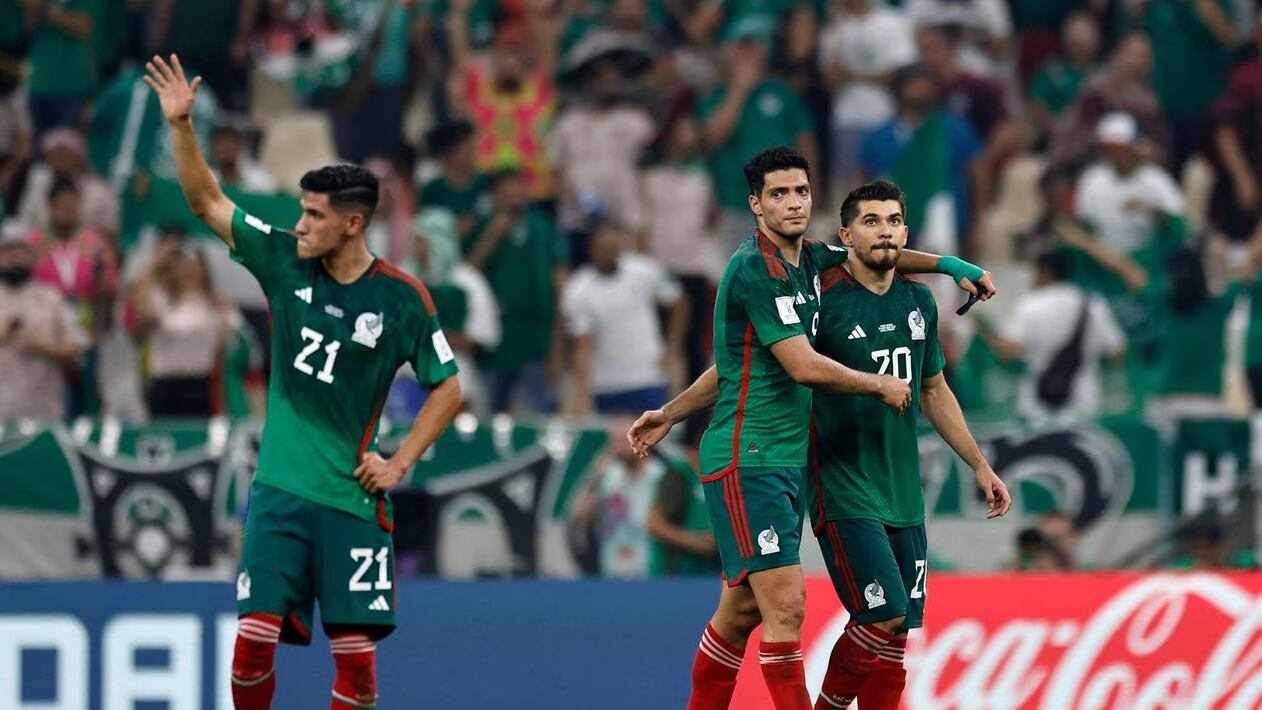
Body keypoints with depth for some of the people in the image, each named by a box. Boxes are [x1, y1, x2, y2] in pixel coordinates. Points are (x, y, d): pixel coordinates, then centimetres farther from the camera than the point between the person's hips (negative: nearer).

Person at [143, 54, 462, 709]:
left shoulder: (402, 299, -6)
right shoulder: (285, 260, 2)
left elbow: (447, 389, 4)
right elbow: (207, 201, 8)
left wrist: (401, 462, -4)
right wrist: (181, 125, -3)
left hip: (351, 496, -2)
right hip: (280, 488, 2)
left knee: (356, 653, -5)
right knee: (254, 639, -8)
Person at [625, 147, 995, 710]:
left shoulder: (808, 262, 12)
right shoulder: (755, 269, -14)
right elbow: (803, 367, -18)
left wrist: (948, 264, 22)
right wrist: (879, 385, -4)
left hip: (787, 461, 9)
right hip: (747, 459, -9)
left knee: (743, 610, 13)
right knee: (785, 605, -15)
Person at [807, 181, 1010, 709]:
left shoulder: (919, 302, 10)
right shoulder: (823, 299, -11)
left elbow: (934, 391, 23)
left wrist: (979, 465, 25)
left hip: (904, 494, 6)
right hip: (845, 491, -6)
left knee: (896, 632, 3)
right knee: (883, 617, -16)